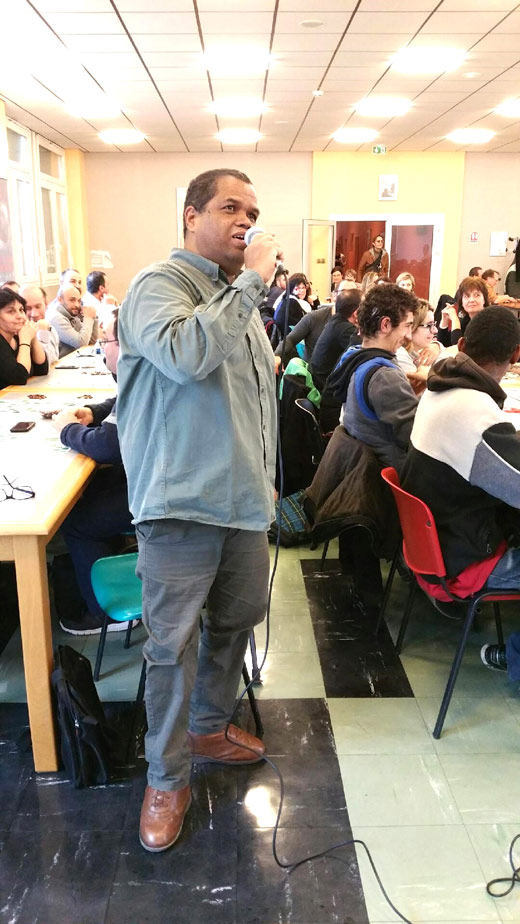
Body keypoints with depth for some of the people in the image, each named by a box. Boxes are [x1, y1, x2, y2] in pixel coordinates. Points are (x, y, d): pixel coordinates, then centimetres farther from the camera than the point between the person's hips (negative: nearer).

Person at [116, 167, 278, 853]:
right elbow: (186, 354, -32)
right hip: (181, 500, -8)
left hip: (243, 499, 8)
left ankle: (209, 727, 42)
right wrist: (250, 283, -21)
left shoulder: (238, 297, 16)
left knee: (238, 618, 19)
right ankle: (167, 779, 20)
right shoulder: (159, 287, -9)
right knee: (173, 644, 1)